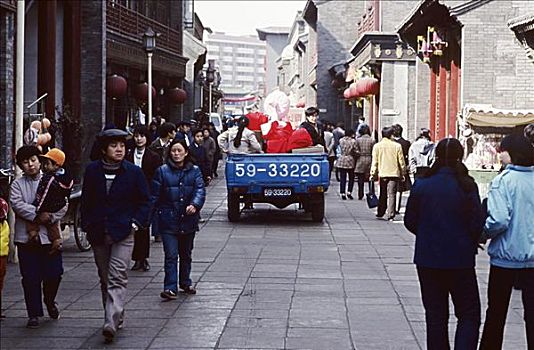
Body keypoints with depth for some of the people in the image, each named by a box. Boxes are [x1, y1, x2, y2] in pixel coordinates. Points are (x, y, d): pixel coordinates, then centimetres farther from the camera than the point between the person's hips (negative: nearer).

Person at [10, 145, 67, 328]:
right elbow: (17, 205, -10)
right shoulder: (17, 184, 6)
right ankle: (34, 314, 10)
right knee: (30, 278, 1)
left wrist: (50, 216, -17)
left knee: (54, 274, 3)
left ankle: (50, 301, 32)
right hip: (26, 237, 0)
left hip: (49, 235, 0)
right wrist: (37, 214, -20)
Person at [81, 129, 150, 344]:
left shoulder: (134, 172, 0)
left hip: (123, 233, -3)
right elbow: (86, 200, 12)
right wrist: (87, 225, 5)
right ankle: (116, 317, 27)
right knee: (105, 279, 12)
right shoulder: (92, 171, 4)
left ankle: (111, 324, -20)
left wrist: (136, 223, -5)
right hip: (98, 233, 3)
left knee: (117, 278, -12)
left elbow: (144, 202, 6)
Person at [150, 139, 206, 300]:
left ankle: (186, 283, 33)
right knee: (171, 255, -10)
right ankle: (170, 288, -12)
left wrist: (195, 205, -26)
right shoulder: (162, 171, 0)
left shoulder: (194, 171, 4)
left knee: (186, 254, 17)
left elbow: (200, 190, -8)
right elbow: (154, 195, 2)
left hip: (188, 220, 2)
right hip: (168, 221, -2)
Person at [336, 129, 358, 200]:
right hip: (350, 160, -3)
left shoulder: (341, 140, 2)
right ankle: (349, 192, 3)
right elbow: (354, 152, -5)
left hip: (341, 160, 3)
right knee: (351, 178, 11)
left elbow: (340, 149, 8)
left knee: (342, 178, 5)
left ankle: (342, 193, 2)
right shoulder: (353, 141, -8)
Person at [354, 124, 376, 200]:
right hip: (369, 160, 0)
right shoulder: (372, 140, -5)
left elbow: (356, 151, -4)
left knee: (360, 180, 5)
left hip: (360, 160, 0)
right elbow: (373, 153, -4)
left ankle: (360, 195, 5)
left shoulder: (358, 140, -4)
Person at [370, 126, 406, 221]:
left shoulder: (377, 146, 0)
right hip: (394, 174, -1)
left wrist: (373, 174, 4)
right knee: (391, 194, -1)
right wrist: (402, 173, 11)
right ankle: (391, 215, -7)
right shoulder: (397, 146, -2)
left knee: (382, 195, 16)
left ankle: (380, 213, 22)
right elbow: (401, 161, 2)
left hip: (382, 174, 1)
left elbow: (374, 162, 0)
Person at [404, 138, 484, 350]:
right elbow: (477, 223, -10)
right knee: (469, 315, 7)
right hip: (460, 260, -3)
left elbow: (410, 221, 2)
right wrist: (470, 244, 9)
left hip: (427, 259, 3)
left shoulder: (421, 185, -4)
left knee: (435, 315, 13)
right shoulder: (467, 186, -11)